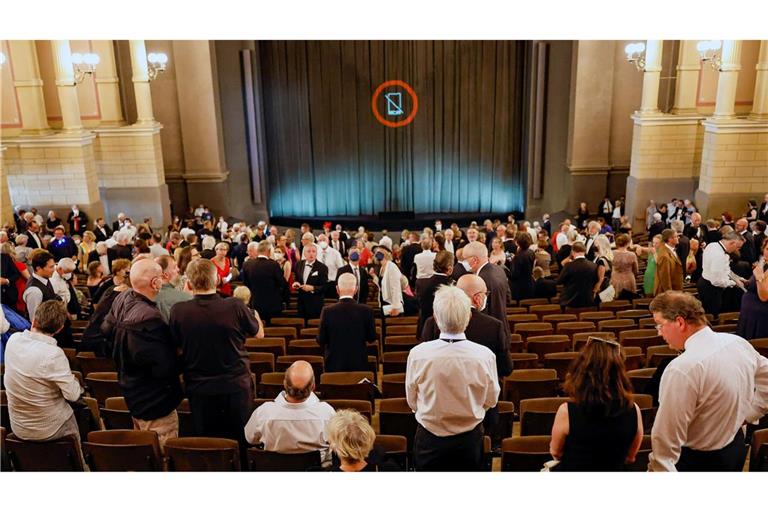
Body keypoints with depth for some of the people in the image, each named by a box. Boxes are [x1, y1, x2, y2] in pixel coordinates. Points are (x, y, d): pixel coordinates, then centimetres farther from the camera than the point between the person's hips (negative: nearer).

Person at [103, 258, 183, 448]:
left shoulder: (122, 299, -3)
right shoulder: (148, 318, -33)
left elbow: (106, 329, 15)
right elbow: (164, 368, -29)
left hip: (133, 394, 10)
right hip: (155, 403, -10)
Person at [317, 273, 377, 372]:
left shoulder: (327, 311, -14)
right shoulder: (366, 310, -12)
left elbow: (320, 340, -6)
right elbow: (372, 338, -2)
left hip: (334, 364, 0)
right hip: (359, 364, 1)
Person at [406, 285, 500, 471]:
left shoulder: (417, 354, -20)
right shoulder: (485, 355, -20)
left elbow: (412, 402, -5)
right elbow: (491, 400, -3)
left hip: (429, 442, 0)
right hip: (470, 441, 1)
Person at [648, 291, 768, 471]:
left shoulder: (682, 369, -31)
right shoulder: (737, 342, -6)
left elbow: (667, 439, -29)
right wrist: (744, 415, 11)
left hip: (699, 461, -7)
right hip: (736, 447, 8)